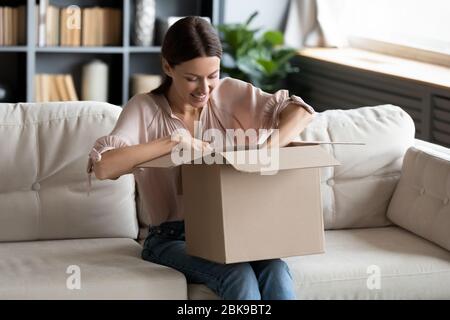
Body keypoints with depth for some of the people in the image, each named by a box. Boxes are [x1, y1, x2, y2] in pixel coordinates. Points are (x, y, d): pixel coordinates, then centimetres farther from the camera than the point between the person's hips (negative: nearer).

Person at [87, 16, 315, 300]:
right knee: (239, 275, -31)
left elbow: (301, 112, -5)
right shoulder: (144, 109, -8)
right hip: (172, 237, -3)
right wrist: (175, 141, -25)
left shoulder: (230, 94, 1)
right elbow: (102, 166, -24)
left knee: (276, 271, -28)